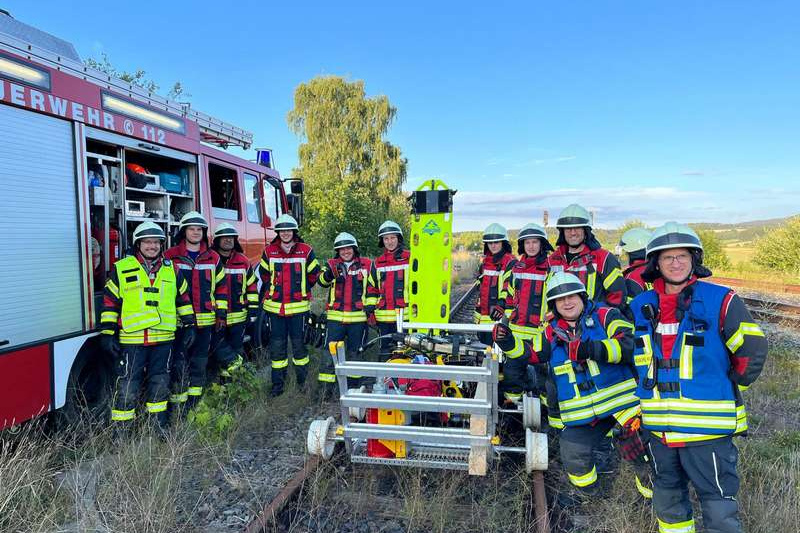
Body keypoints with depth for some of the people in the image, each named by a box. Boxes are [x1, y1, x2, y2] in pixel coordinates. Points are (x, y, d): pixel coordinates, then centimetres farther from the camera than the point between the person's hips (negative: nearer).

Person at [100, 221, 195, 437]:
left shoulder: (171, 269, 9)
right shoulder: (121, 269, -1)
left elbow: (183, 298, 15)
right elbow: (109, 301, 0)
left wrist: (189, 325, 11)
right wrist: (107, 333, -3)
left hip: (163, 338, 4)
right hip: (131, 340, -3)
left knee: (160, 384, 13)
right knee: (128, 387, 1)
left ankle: (159, 428, 26)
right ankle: (120, 433, 13)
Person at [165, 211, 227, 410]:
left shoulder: (213, 258, 9)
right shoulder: (171, 256, 0)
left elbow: (221, 286, 13)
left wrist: (221, 314, 8)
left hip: (205, 320, 3)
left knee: (200, 361, 11)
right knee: (179, 362, -1)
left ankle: (194, 400, 24)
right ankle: (178, 405, 8)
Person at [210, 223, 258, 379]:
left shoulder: (243, 261, 5)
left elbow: (252, 285, 10)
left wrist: (252, 308, 4)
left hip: (238, 316, 3)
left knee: (236, 347, 11)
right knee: (218, 347, -4)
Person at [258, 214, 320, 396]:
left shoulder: (306, 251, -1)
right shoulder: (269, 251, 4)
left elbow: (313, 274, 10)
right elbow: (264, 275, 17)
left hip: (298, 306, -2)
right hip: (274, 306, 2)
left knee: (299, 343, 5)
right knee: (277, 346, 7)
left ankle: (303, 381, 19)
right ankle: (277, 384, 16)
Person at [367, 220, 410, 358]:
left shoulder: (410, 258, 2)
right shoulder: (377, 263, 13)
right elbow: (372, 289, 16)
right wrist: (370, 311, 9)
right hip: (384, 316, 4)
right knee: (385, 351, 11)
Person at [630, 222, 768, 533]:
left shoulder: (720, 301, -9)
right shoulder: (641, 306, 5)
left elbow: (753, 348, -5)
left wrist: (727, 389, 1)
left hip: (707, 426, -5)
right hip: (659, 428, 5)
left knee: (718, 507, 4)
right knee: (667, 502, 21)